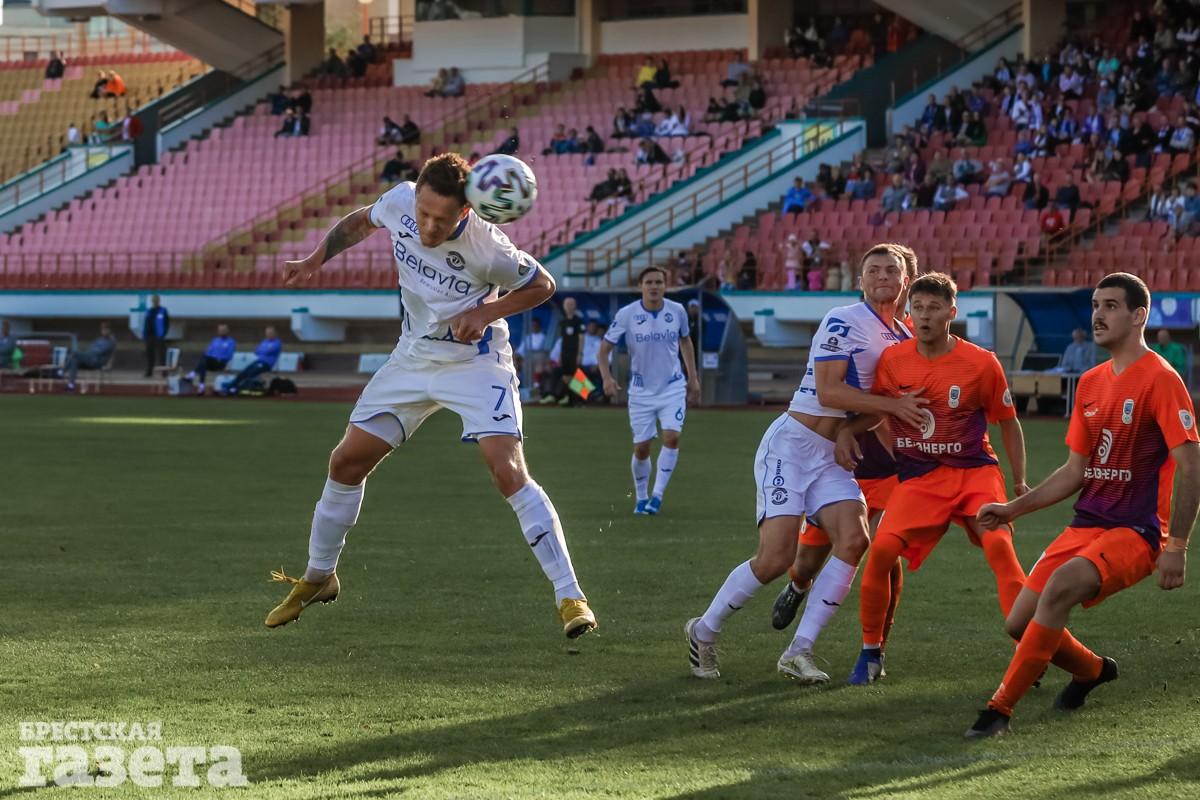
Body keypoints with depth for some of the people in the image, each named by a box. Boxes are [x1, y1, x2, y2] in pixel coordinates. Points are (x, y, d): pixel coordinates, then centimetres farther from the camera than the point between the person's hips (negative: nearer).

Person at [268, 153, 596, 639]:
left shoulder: (485, 247, -27)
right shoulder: (400, 202, -15)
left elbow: (542, 285, -10)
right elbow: (361, 221, 10)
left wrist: (485, 313, -23)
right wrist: (314, 261, 1)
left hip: (475, 362, -6)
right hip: (414, 357, 6)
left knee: (509, 474, -21)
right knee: (346, 462, 7)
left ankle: (569, 596, -17)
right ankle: (318, 577, 28)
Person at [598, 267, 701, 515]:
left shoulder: (677, 311, -5)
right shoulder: (626, 315, -11)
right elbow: (605, 347, -6)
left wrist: (693, 378, 16)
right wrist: (606, 377, -23)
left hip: (672, 386, 1)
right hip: (641, 390, -1)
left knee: (672, 437, -19)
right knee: (641, 447, 2)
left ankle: (658, 495, -12)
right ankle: (641, 498, 23)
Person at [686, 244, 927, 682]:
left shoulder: (904, 339, 14)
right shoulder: (843, 322, -12)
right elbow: (828, 391, -20)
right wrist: (893, 405, -19)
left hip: (832, 458, 7)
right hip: (791, 446, -7)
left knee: (854, 540, -17)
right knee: (776, 557, -15)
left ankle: (799, 651, -12)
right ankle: (704, 632, 8)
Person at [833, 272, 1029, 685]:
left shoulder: (982, 364, -8)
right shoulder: (892, 360, -2)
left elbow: (1008, 422, 5)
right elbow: (875, 410, 16)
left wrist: (1019, 483, 4)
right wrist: (847, 431, -4)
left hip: (974, 470, -2)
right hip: (917, 476, 2)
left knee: (998, 543, -25)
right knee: (881, 550, -18)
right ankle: (870, 654, 1)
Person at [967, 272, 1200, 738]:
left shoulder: (1160, 380, -10)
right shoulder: (1091, 383, 13)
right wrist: (1015, 508, 8)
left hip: (1136, 530, -8)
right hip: (1087, 524, 8)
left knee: (1062, 584, -33)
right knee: (1020, 624, 1)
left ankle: (1000, 709, -29)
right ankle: (1094, 670, 32)